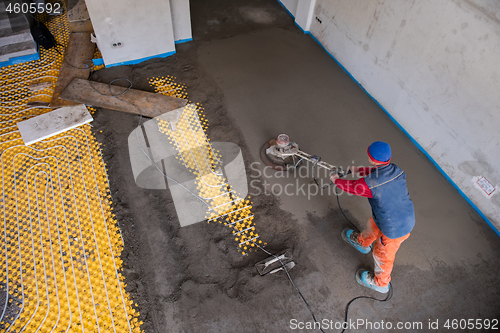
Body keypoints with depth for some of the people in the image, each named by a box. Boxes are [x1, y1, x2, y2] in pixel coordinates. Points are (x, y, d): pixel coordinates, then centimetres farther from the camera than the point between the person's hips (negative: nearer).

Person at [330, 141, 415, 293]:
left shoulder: (369, 184, -32)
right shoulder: (396, 170, -11)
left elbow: (351, 187, -11)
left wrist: (336, 180, 11)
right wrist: (360, 170, 26)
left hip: (394, 230, -7)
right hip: (408, 219, 7)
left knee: (382, 255, 21)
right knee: (373, 224, 33)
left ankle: (380, 282, 50)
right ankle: (362, 242, 65)